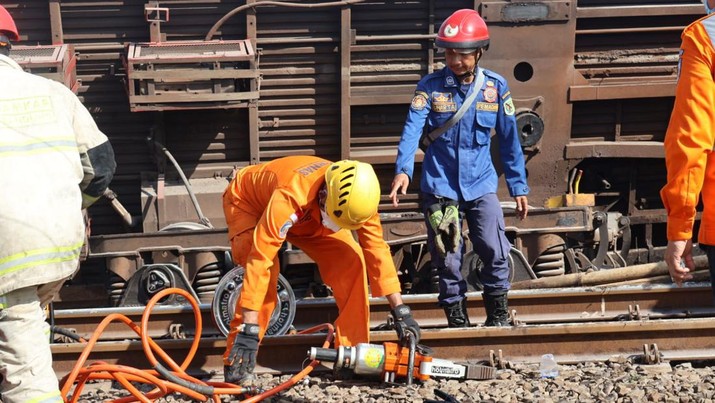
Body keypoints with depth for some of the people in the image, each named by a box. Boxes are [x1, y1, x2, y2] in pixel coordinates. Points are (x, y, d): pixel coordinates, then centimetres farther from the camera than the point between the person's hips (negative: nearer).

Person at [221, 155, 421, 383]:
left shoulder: (355, 196, -29)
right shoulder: (290, 195, -46)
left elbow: (376, 249, -21)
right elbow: (261, 259, -48)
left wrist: (401, 311, -22)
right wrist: (249, 330, -49)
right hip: (247, 201, -5)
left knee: (351, 260, -13)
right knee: (266, 272, -29)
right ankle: (235, 363, -18)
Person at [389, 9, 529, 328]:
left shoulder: (496, 87, 0)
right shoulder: (431, 86, -5)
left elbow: (509, 140, 5)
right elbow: (412, 128, -17)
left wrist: (519, 187, 7)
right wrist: (403, 170, -33)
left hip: (481, 185, 1)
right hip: (440, 186, 0)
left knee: (496, 252, -9)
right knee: (447, 261, 6)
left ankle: (497, 315, 13)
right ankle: (457, 320, 23)